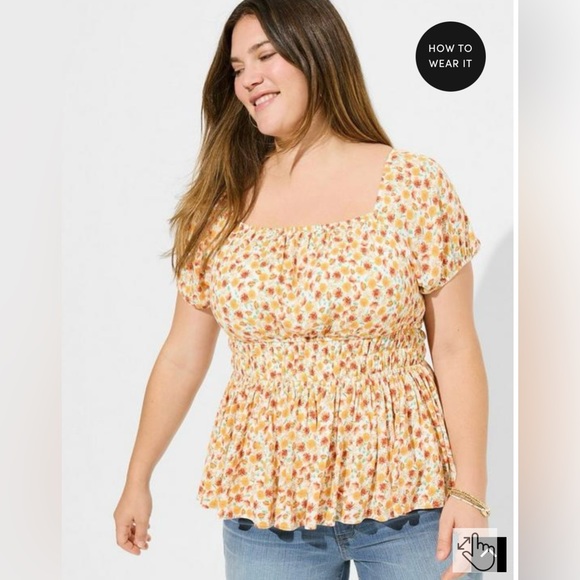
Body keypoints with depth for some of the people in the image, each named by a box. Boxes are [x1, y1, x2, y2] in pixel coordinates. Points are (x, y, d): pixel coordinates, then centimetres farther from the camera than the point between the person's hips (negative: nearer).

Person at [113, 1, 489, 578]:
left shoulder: (414, 185, -6)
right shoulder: (220, 206, 1)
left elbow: (454, 348, -5)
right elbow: (182, 356, 6)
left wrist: (470, 491, -9)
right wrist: (137, 481, 10)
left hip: (408, 499, -1)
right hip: (263, 504, 2)